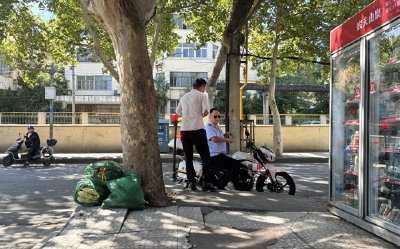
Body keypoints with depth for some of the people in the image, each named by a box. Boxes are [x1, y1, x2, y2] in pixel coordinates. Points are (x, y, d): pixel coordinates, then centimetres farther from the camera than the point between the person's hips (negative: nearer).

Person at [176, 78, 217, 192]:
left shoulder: (184, 97, 18)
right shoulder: (202, 95, 3)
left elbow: (178, 112, 19)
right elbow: (206, 111, -9)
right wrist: (202, 114, 11)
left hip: (184, 129, 5)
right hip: (197, 128, -5)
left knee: (188, 157, 11)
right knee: (205, 156, 2)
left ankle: (191, 182, 9)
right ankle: (207, 182, -4)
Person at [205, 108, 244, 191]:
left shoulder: (217, 127, 21)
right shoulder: (208, 127, -11)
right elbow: (214, 139, -27)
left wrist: (226, 135, 16)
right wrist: (227, 140, -16)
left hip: (221, 154, 11)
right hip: (214, 156, -11)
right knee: (237, 164, -22)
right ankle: (230, 184, -23)